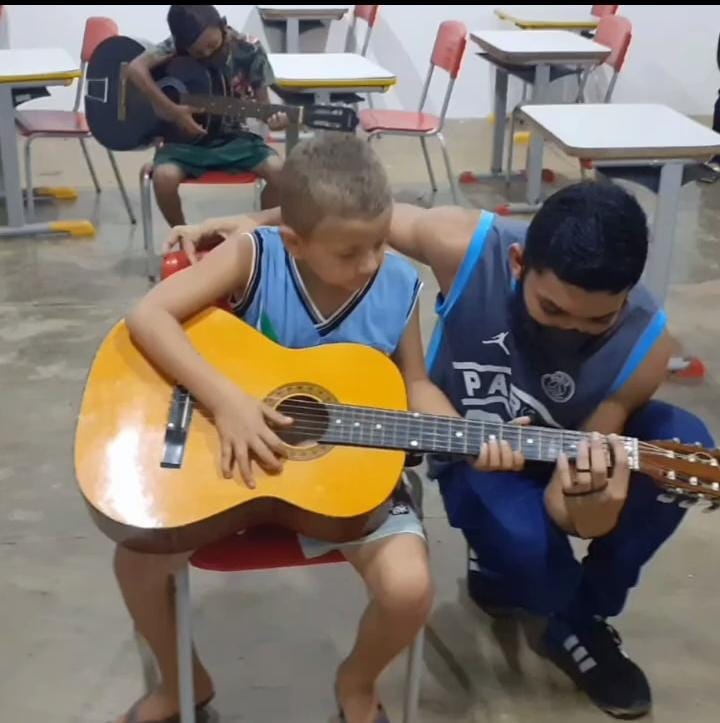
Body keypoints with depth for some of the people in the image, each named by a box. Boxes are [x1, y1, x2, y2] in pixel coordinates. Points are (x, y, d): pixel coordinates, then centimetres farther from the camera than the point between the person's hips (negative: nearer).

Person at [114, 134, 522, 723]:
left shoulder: (400, 287, -10)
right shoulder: (255, 257, -18)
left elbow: (414, 384, 2)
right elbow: (148, 317, -25)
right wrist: (227, 401, -34)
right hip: (236, 457, 0)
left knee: (409, 587, -21)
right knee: (137, 557, -11)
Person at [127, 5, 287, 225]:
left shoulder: (249, 50, -8)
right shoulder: (177, 45, -10)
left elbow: (262, 101, -3)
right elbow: (136, 67, -22)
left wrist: (274, 119, -27)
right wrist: (173, 111, -26)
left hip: (232, 137, 1)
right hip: (186, 138, -1)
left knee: (278, 171, -26)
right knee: (164, 176, -32)